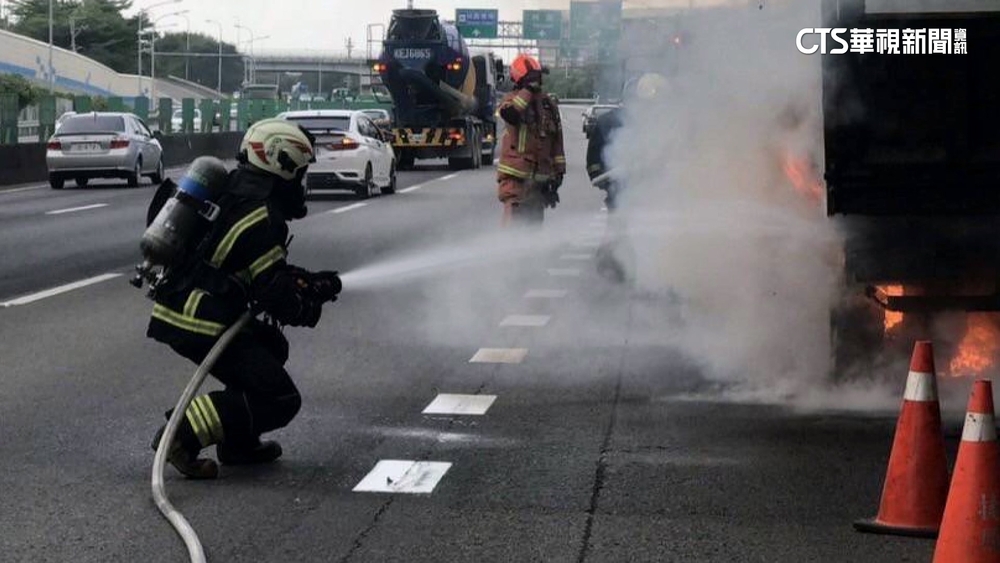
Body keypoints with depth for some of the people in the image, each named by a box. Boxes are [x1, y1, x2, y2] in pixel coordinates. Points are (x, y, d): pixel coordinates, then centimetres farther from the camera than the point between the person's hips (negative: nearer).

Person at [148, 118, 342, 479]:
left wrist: (308, 281, 14)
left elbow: (264, 269, 24)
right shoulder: (260, 215, -16)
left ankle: (238, 442, 25)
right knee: (280, 399, -7)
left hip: (174, 310, 10)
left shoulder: (236, 193, 16)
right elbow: (276, 293, -15)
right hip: (199, 325, -10)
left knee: (271, 346, 29)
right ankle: (185, 434, -16)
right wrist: (309, 309, 5)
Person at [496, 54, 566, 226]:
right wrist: (528, 91, -21)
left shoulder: (548, 103, 12)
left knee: (535, 221, 12)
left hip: (540, 175, 5)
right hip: (515, 174, -5)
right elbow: (507, 112, -28)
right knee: (515, 220, -13)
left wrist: (559, 170, 14)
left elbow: (556, 140, 16)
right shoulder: (513, 99, -2)